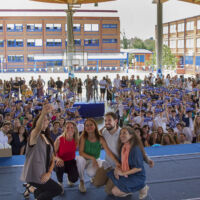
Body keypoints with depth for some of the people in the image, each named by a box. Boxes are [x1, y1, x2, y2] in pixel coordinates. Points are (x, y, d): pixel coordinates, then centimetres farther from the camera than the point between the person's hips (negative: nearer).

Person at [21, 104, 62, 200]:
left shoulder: (48, 139, 11)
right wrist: (43, 114, -59)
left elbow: (52, 159, 8)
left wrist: (49, 173, -10)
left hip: (43, 175, 8)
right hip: (33, 175, -7)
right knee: (57, 189, -7)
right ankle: (33, 189, 6)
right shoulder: (34, 135, -13)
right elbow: (38, 128, -39)